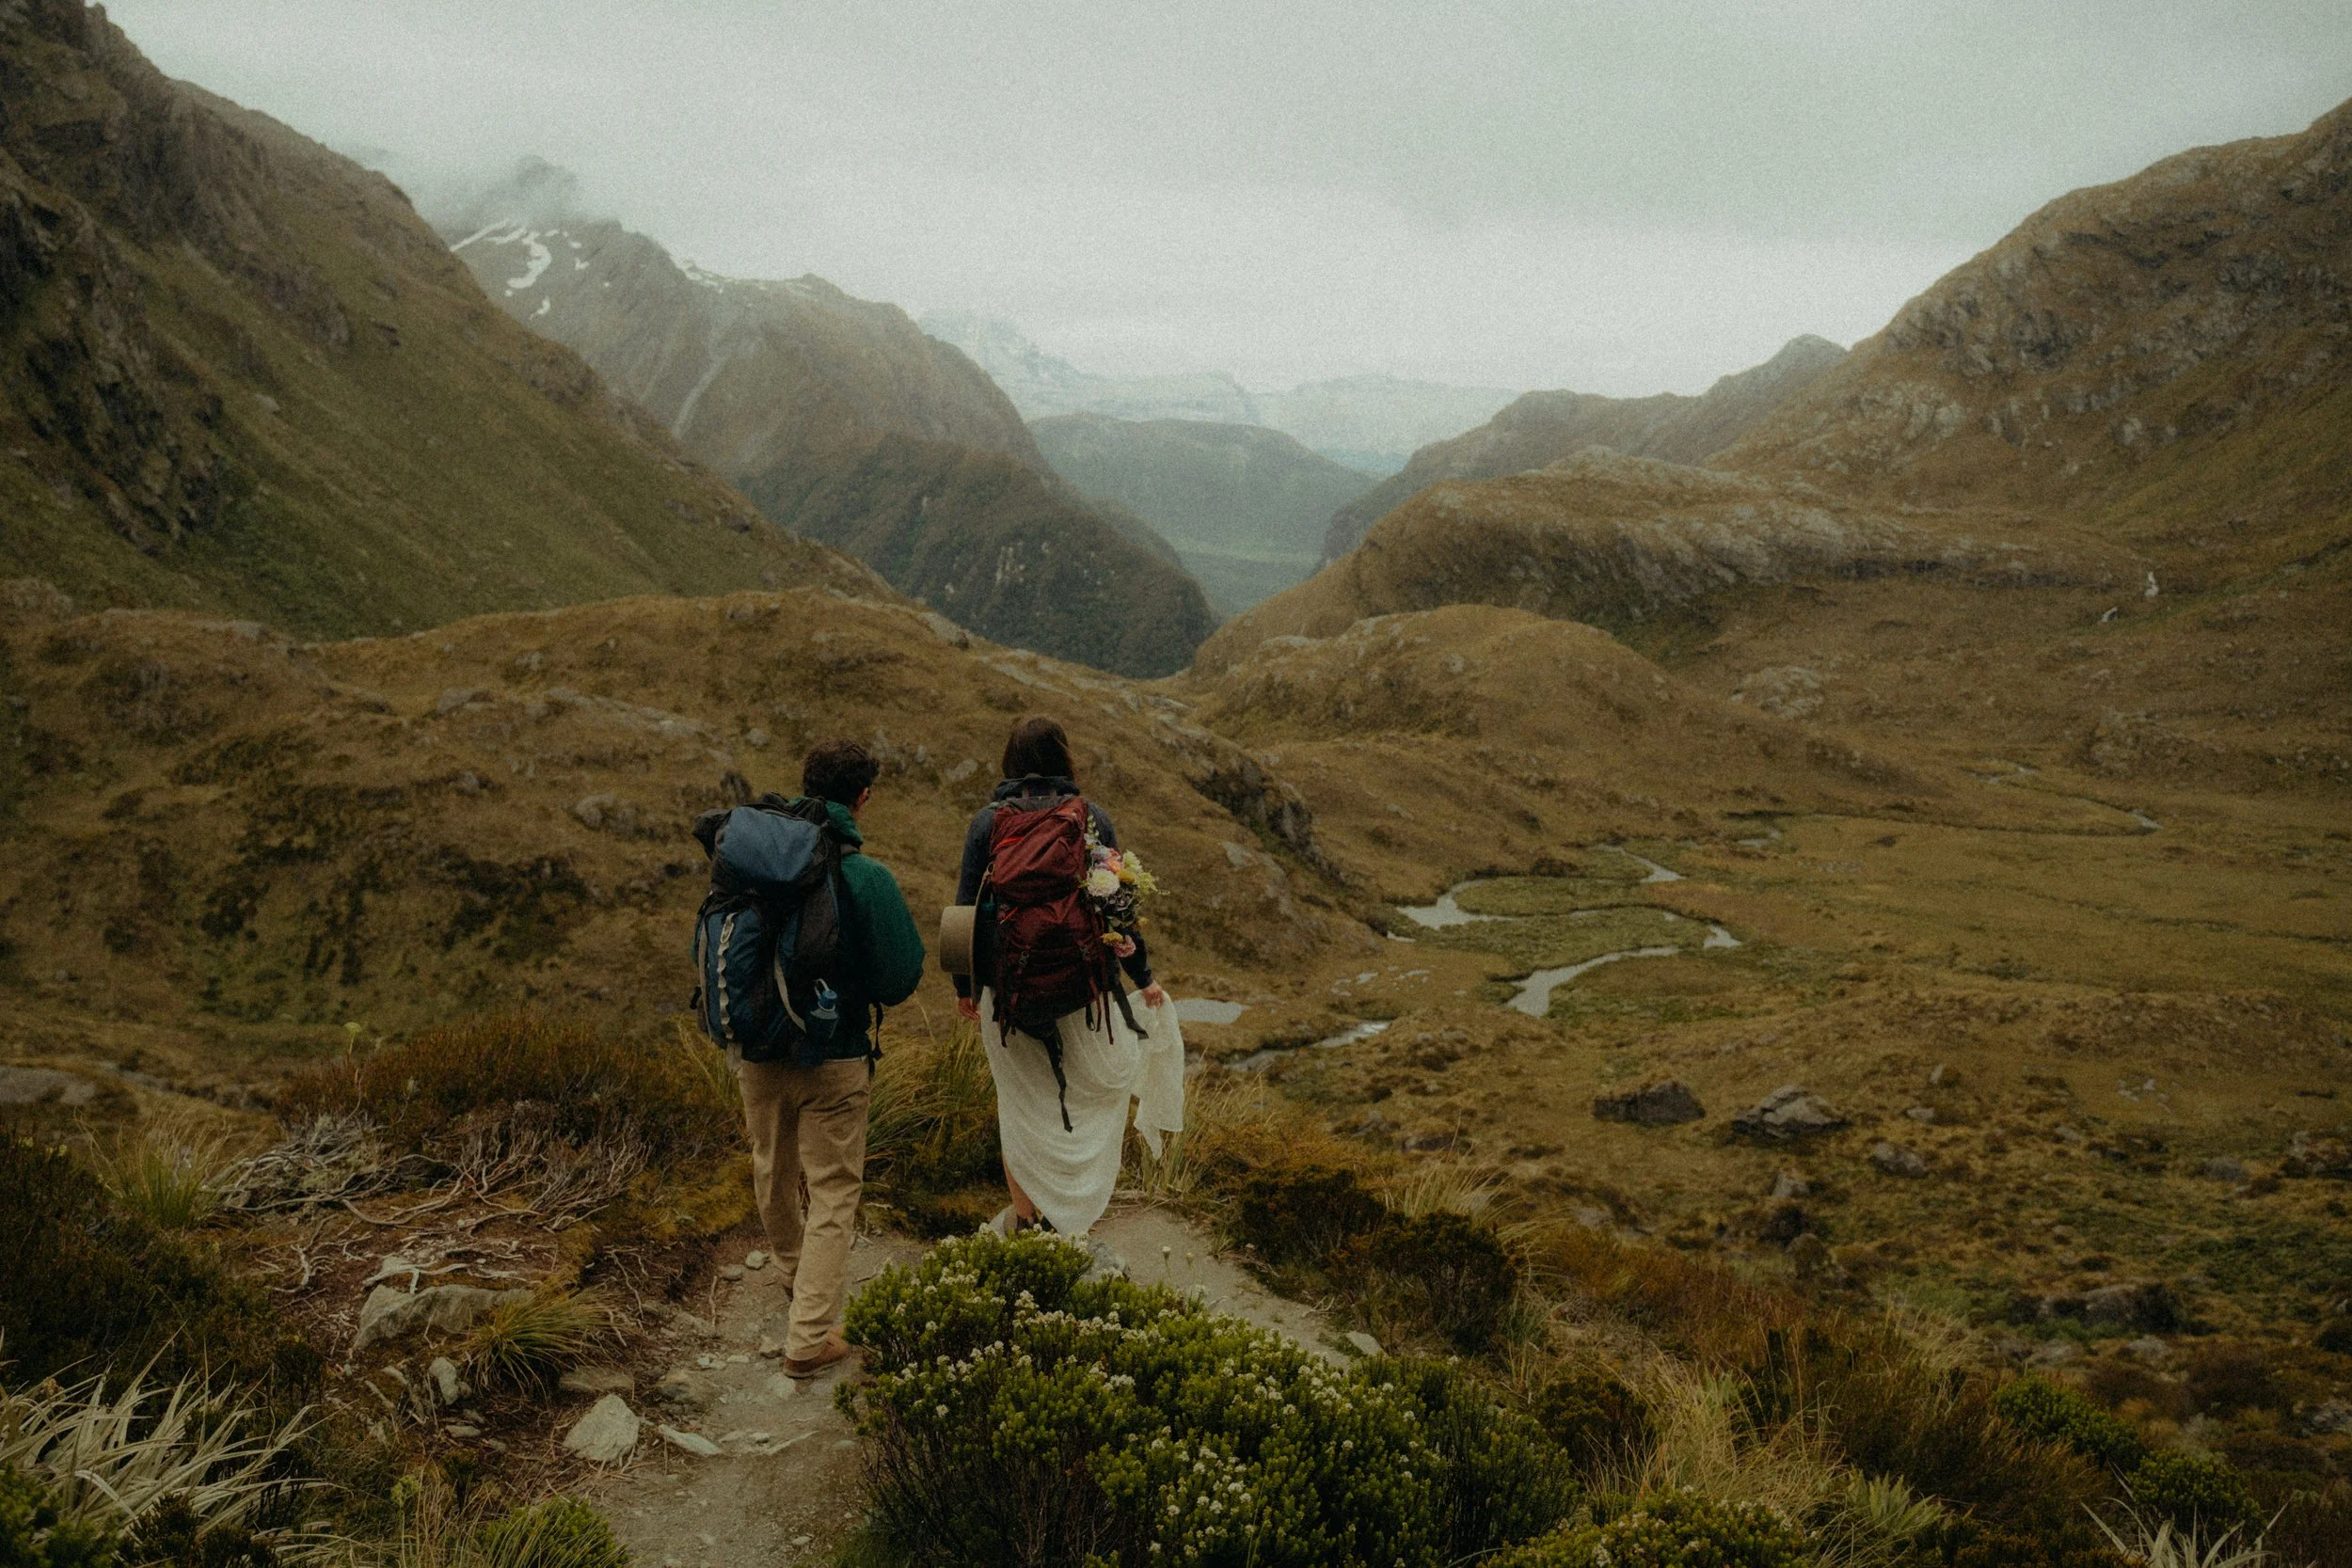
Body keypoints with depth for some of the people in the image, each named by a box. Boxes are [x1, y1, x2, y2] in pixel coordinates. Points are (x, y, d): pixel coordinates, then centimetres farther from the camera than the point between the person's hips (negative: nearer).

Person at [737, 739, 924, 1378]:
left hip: (755, 1052, 5)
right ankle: (809, 1338, 10)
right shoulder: (867, 877, -20)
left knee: (774, 1173, 26)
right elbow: (900, 978, -14)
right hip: (833, 1061, -5)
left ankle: (794, 1272, 51)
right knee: (832, 1193, 9)